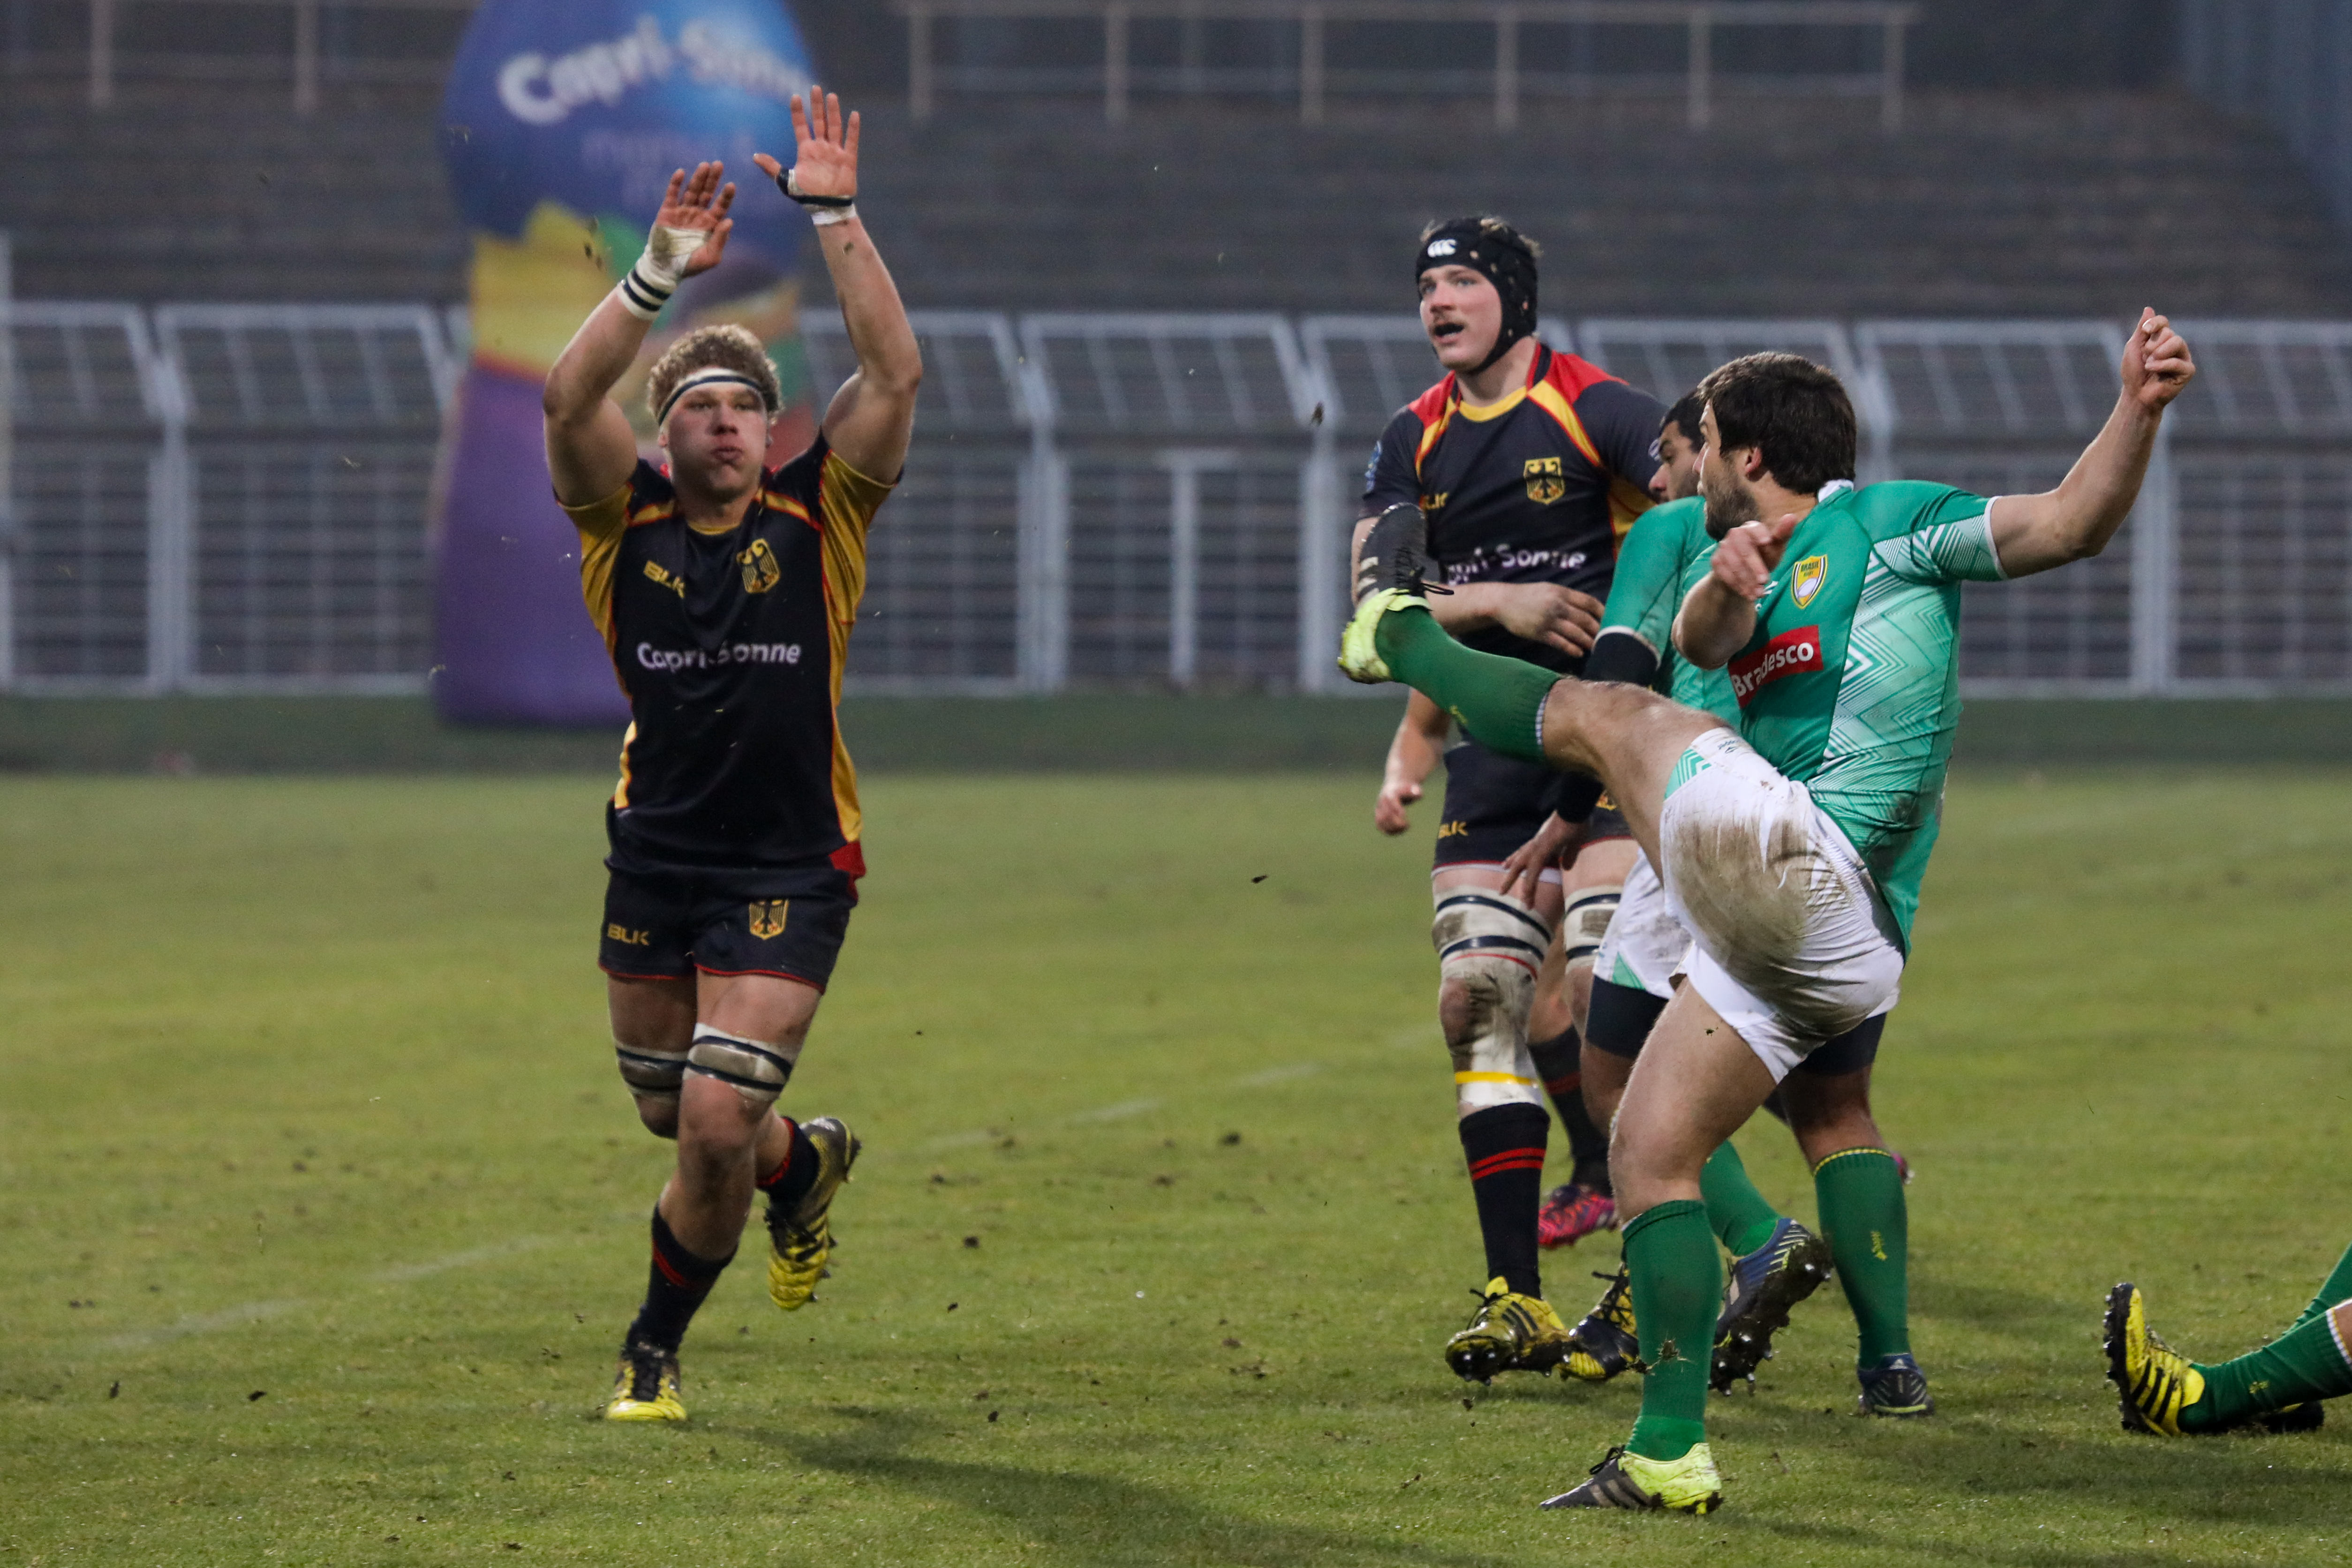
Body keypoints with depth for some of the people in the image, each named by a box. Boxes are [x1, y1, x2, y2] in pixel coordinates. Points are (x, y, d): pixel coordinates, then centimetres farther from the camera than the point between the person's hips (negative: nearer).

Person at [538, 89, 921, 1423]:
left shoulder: (818, 513, -4)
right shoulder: (627, 519, -2)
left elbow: (897, 374, -15)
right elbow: (569, 399, -18)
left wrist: (838, 219, -19)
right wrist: (661, 274, -26)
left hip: (789, 872, -3)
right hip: (655, 860, 3)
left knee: (717, 1125, -13)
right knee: (677, 1114, 18)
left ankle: (655, 1349, 10)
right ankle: (808, 1164, 52)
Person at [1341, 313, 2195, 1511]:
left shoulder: (1880, 525, 3)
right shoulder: (1773, 573, 27)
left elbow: (2067, 524, -6)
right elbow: (1702, 642, 5)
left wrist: (2138, 413, -22)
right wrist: (1726, 586, -18)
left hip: (1806, 861, -9)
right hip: (1780, 939, 9)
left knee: (1601, 714, -2)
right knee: (1648, 1156, 8)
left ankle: (1396, 634, 23)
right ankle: (1670, 1457, 8)